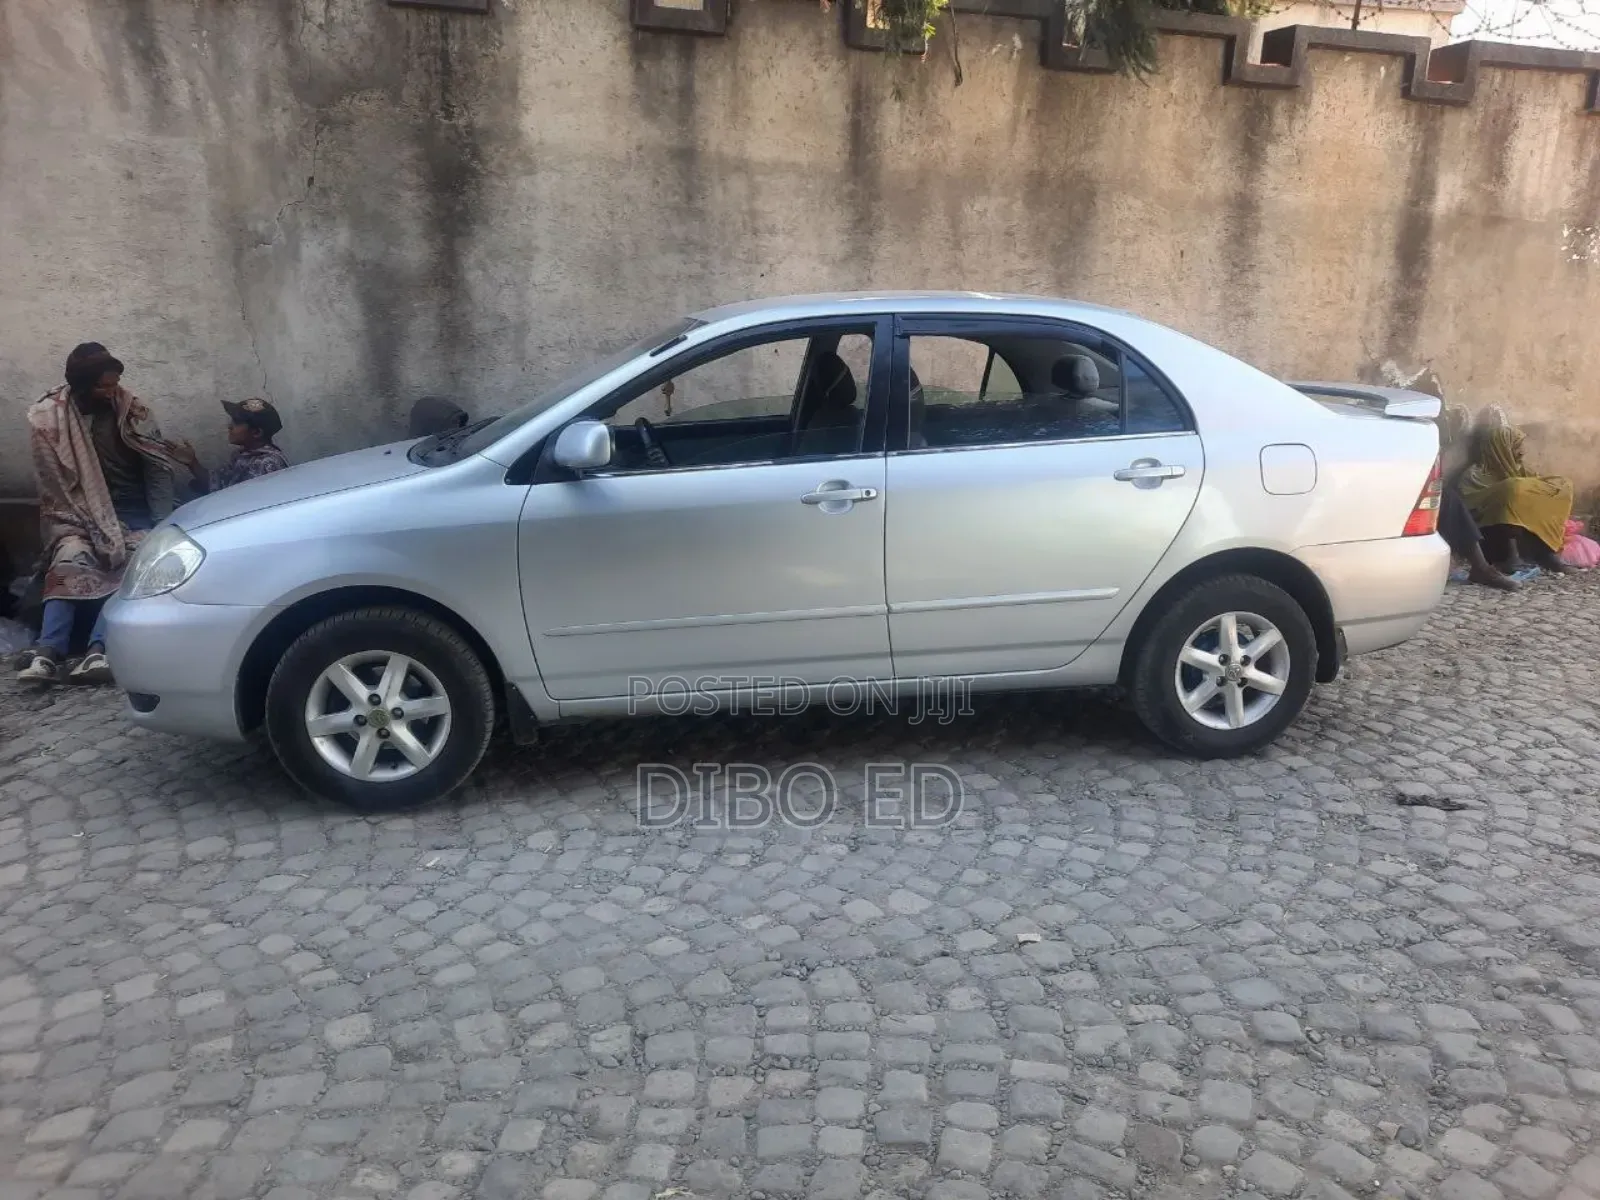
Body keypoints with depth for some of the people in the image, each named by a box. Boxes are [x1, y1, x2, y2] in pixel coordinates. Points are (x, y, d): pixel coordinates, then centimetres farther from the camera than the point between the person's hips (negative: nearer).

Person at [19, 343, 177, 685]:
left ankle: (97, 651, -43)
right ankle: (47, 653, -40)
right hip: (78, 514, 0)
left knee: (135, 565, -28)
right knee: (70, 561, -30)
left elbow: (158, 466, -1)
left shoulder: (129, 408, -2)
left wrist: (162, 524, -11)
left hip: (132, 510, 1)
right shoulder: (47, 417, -5)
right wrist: (96, 526, -15)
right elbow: (56, 485, -5)